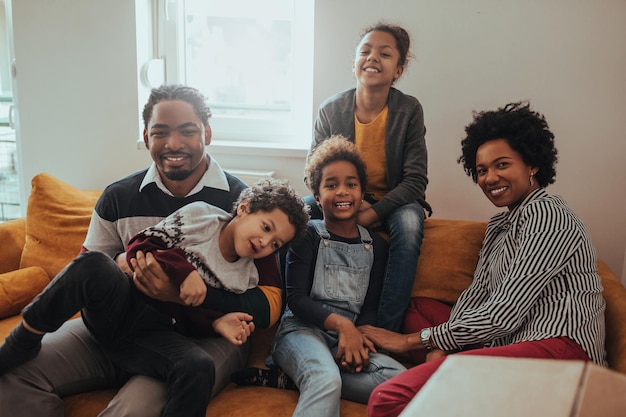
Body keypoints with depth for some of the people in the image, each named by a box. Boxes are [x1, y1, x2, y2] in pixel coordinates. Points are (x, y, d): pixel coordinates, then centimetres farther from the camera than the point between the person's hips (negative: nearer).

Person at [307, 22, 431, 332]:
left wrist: (374, 213, -27)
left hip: (392, 202, -1)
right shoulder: (331, 109, -7)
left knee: (409, 223, -36)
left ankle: (385, 330, -28)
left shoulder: (409, 111, -12)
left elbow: (415, 179, -13)